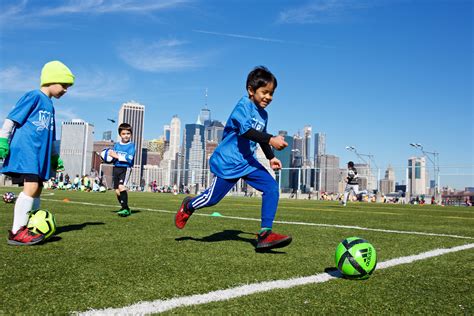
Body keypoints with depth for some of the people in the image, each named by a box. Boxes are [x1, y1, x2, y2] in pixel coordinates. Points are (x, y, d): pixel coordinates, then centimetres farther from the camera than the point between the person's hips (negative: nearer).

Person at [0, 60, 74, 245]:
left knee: (37, 188, 8)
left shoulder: (50, 106, 21)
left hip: (39, 153, 9)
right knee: (31, 186, -18)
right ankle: (16, 232, -15)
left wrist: (55, 156, 28)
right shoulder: (34, 96, -5)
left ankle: (30, 227, 17)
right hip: (25, 149, -9)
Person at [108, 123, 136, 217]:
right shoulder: (116, 144, 12)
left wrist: (117, 156, -15)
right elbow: (112, 156, 15)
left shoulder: (131, 145, -4)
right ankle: (125, 208, 24)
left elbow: (129, 158, -16)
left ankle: (125, 208, -17)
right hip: (116, 168, 6)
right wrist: (110, 155, -7)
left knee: (121, 186, -24)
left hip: (125, 168, -6)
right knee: (117, 190, 8)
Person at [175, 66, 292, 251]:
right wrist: (271, 140, -39)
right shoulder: (244, 105, -14)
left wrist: (271, 157, 25)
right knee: (213, 197, 2)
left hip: (248, 162, 8)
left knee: (271, 187, -10)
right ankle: (188, 206, 35)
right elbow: (246, 131, -31)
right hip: (228, 162, -7)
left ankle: (265, 234, -11)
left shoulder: (263, 114, 12)